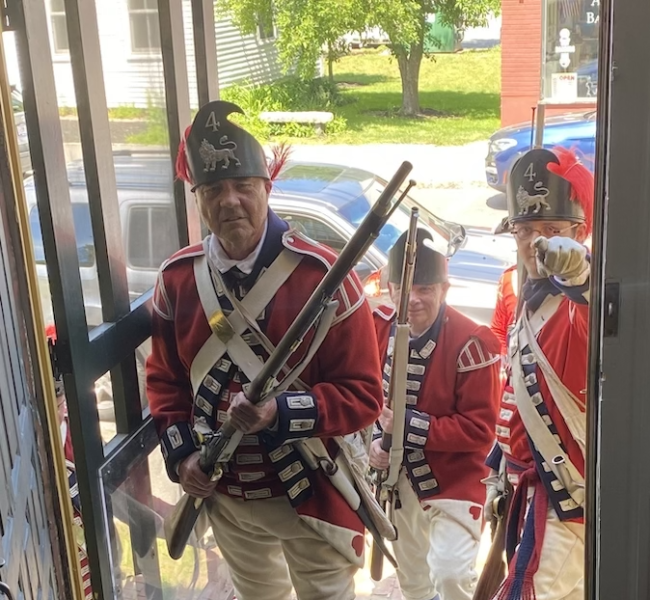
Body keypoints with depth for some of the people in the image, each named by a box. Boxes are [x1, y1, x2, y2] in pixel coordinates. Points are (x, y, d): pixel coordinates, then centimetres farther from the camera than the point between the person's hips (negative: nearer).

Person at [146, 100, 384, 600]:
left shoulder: (322, 274, -20)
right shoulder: (177, 277, -4)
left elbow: (363, 394, -18)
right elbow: (164, 377, 7)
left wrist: (281, 412, -31)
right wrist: (181, 453, -5)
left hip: (311, 494, -4)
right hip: (225, 494, 5)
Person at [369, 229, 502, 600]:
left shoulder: (472, 343, -26)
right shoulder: (379, 328, -10)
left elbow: (480, 430, -23)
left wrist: (411, 426, -28)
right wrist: (376, 439, -14)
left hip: (455, 481, -5)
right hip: (401, 477, 6)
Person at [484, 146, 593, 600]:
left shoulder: (584, 302, -19)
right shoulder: (533, 299, 10)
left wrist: (581, 278, -60)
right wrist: (500, 470, 24)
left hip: (572, 499, -10)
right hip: (544, 492, 10)